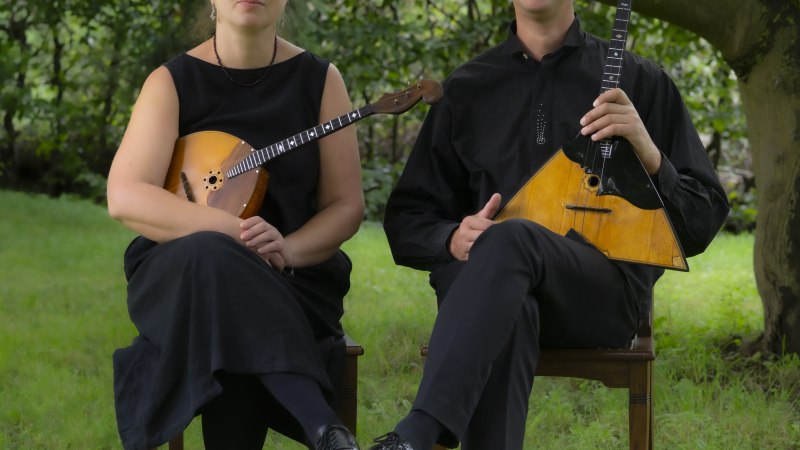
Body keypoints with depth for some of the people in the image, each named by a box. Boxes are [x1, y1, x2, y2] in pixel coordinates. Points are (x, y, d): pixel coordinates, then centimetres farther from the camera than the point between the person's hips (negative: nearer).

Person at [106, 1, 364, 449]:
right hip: (181, 272, 0)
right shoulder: (172, 82, -1)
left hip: (292, 278, 0)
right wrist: (235, 232, -25)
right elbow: (124, 198, -14)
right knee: (211, 257, -39)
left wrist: (287, 249, -20)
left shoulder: (319, 80, 4)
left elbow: (347, 206, 2)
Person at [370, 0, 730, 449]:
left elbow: (703, 225, 7)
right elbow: (406, 220, 17)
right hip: (480, 282, 2)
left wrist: (649, 156, -13)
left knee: (510, 239, -35)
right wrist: (455, 239, -6)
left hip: (607, 289, -2)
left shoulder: (640, 83, 11)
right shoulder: (467, 88, 18)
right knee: (506, 309, -37)